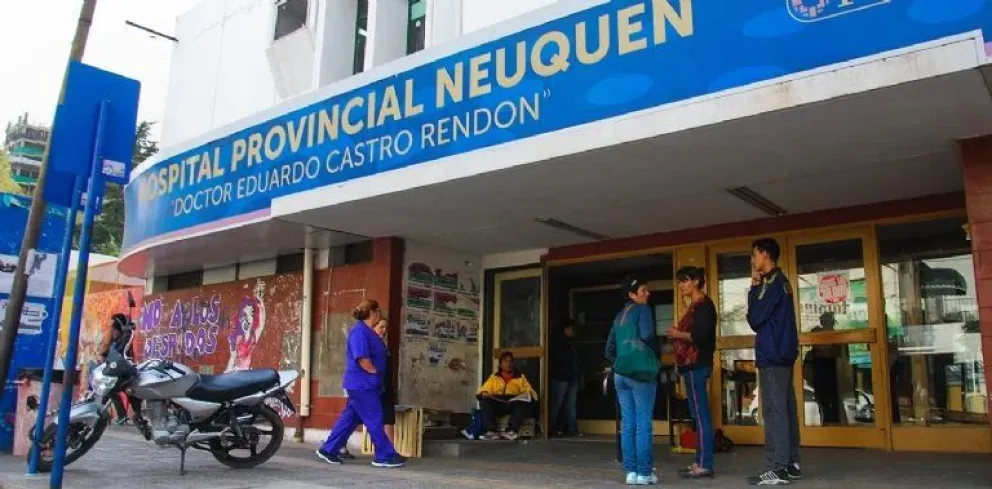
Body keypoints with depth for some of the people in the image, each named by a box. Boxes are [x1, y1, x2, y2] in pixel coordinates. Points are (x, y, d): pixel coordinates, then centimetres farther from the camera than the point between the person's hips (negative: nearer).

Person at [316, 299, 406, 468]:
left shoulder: (368, 332, 15)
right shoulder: (359, 331, -17)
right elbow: (362, 359, -23)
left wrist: (376, 377, 13)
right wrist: (375, 373, -11)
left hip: (364, 384, 10)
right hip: (362, 385, -10)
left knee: (350, 419, 13)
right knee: (375, 420, -3)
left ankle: (328, 450, 19)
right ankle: (385, 456, 4)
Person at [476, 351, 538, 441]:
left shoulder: (521, 377, 23)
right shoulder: (494, 377, 25)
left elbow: (531, 393, 12)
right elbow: (482, 391, 17)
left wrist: (528, 395, -11)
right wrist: (483, 394, -7)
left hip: (515, 403, -1)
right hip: (497, 403, 1)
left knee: (525, 402, -33)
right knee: (484, 402, -28)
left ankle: (512, 430, -45)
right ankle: (491, 431, -40)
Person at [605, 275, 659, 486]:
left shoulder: (619, 315, 17)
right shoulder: (642, 309, -6)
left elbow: (609, 349, 16)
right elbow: (646, 337, -21)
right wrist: (655, 359, -5)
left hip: (620, 374, 7)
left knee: (627, 425, 8)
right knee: (643, 424, -3)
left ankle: (630, 472, 11)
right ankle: (644, 473, -1)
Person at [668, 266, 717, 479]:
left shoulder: (703, 304, -11)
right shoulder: (695, 305, 18)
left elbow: (701, 336, -22)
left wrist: (679, 334, -10)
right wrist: (678, 335, 5)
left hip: (697, 365, -10)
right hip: (692, 365, 10)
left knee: (701, 415, -9)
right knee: (698, 415, 10)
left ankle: (705, 465, -7)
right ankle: (700, 462, 15)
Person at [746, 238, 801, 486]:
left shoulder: (771, 282, -13)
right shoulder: (781, 281, 17)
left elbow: (755, 318, -13)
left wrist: (753, 288, -4)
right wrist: (757, 288, 8)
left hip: (772, 355, -10)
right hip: (782, 353, 10)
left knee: (774, 411, -9)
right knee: (786, 409, 11)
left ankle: (777, 469, -8)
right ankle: (791, 464, 16)